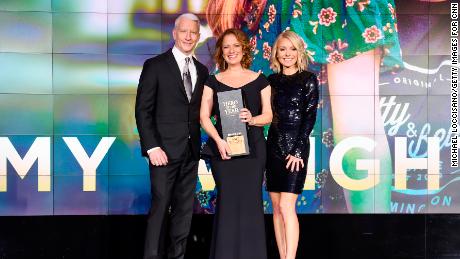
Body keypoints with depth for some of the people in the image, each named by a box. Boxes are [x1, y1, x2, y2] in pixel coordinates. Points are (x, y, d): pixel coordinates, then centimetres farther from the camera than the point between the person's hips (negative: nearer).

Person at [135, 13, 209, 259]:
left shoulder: (201, 70, 13)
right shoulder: (155, 65, -2)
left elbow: (201, 108, 14)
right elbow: (143, 109, -7)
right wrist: (152, 147, -13)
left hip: (191, 150, 5)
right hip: (165, 149, -5)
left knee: (185, 209, 9)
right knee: (160, 207, -2)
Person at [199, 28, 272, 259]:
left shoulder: (259, 80, 9)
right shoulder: (213, 82, 9)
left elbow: (268, 115, 6)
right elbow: (204, 116, 3)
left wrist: (252, 119, -15)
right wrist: (218, 140, -13)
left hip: (252, 148, 0)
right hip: (223, 148, 0)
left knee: (250, 200, -2)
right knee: (227, 201, -3)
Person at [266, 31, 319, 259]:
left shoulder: (308, 79, -1)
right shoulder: (271, 80, 11)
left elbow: (310, 117, -7)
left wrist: (297, 150, -13)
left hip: (296, 146, -5)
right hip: (273, 144, 5)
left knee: (286, 206, -12)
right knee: (276, 207, 6)